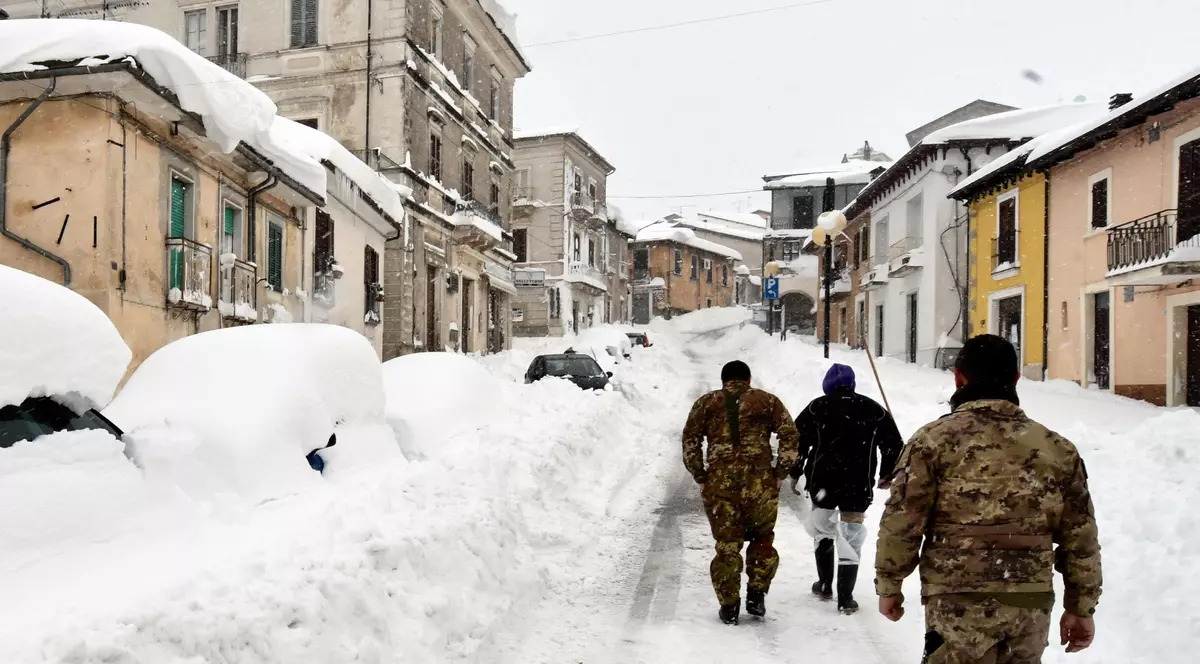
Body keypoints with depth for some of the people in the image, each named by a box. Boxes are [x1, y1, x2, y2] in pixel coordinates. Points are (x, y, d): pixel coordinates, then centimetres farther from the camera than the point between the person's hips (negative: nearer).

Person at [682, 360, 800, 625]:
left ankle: (729, 606, 13)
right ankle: (756, 595, 16)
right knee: (762, 539, 20)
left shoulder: (706, 403, 11)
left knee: (726, 545, 9)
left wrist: (700, 476, 9)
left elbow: (690, 441, 4)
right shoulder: (767, 401, 10)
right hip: (760, 483, 0)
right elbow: (790, 437, 2)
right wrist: (780, 473, 6)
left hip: (719, 484, 0)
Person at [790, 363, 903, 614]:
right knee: (851, 537, 5)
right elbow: (894, 444, 7)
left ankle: (825, 584, 27)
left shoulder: (817, 407, -1)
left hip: (822, 482, 0)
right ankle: (845, 598, 2)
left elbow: (797, 440, -3)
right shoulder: (873, 410, 3)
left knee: (822, 529, 21)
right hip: (858, 485, 0)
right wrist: (886, 475, 21)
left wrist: (795, 473, 9)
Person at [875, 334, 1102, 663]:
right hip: (1032, 604, 5)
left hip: (959, 603, -4)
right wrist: (1081, 607, 18)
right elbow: (1080, 537, 10)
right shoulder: (1058, 449, 8)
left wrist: (889, 585, 5)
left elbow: (902, 521, -6)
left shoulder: (934, 439, -5)